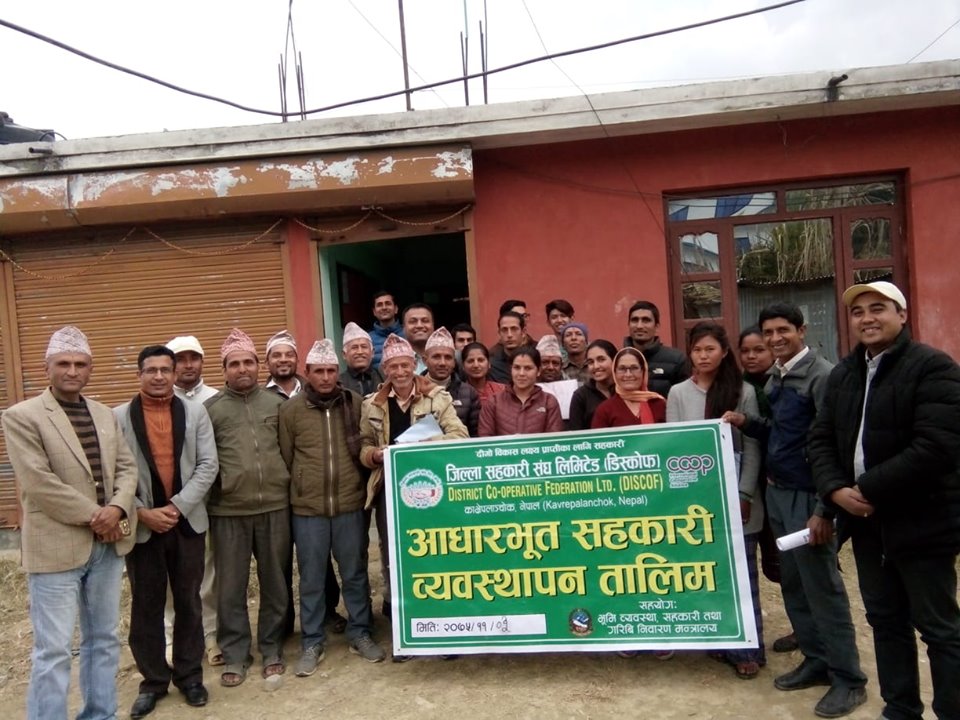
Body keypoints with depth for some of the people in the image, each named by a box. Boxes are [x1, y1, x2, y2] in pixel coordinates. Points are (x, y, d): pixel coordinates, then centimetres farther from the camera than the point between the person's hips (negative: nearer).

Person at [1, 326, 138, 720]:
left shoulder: (105, 414, 11)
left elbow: (127, 467, 8)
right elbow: (39, 483, -15)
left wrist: (117, 509, -11)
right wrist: (93, 516, -15)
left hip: (108, 543, 6)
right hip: (57, 547, -6)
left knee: (103, 639, 16)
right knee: (53, 651, 0)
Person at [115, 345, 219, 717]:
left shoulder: (195, 412, 2)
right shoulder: (118, 417, 0)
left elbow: (208, 466, -3)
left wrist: (178, 506, -12)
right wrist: (142, 513, -12)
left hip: (187, 521, 1)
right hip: (141, 525, -1)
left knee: (188, 602, 11)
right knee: (146, 606, 10)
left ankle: (189, 674, 27)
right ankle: (153, 680, 26)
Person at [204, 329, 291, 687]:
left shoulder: (276, 403, 6)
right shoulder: (210, 408, 1)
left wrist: (288, 486, 7)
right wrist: (215, 489, -2)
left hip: (275, 506, 2)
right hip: (229, 511, -1)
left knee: (274, 582, 11)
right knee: (231, 587, 8)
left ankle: (272, 649, 27)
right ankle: (235, 654, 24)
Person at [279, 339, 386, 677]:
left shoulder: (357, 404, 1)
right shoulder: (290, 410, -2)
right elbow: (284, 458, 5)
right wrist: (300, 489, 7)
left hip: (351, 505, 1)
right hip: (307, 509, -1)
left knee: (355, 574, 12)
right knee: (311, 579, 10)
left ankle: (360, 633, 29)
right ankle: (312, 642, 25)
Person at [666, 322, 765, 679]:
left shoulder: (744, 392, 0)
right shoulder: (678, 393, 3)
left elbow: (752, 449, -1)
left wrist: (744, 494, -9)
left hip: (736, 496, -1)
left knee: (741, 573, 4)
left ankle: (747, 648, 16)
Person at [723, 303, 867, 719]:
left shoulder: (822, 376, -13)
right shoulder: (774, 379, 10)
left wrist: (825, 509, -20)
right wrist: (746, 423, -2)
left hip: (807, 496, -7)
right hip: (776, 492, 8)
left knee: (822, 587, 1)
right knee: (793, 584, 14)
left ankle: (848, 678, 16)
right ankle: (816, 661, 29)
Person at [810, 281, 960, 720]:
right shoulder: (843, 374, 11)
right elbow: (822, 438, 8)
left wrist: (869, 489, -20)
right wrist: (836, 490, -8)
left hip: (920, 520, -7)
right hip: (866, 519, 7)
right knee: (885, 620, 17)